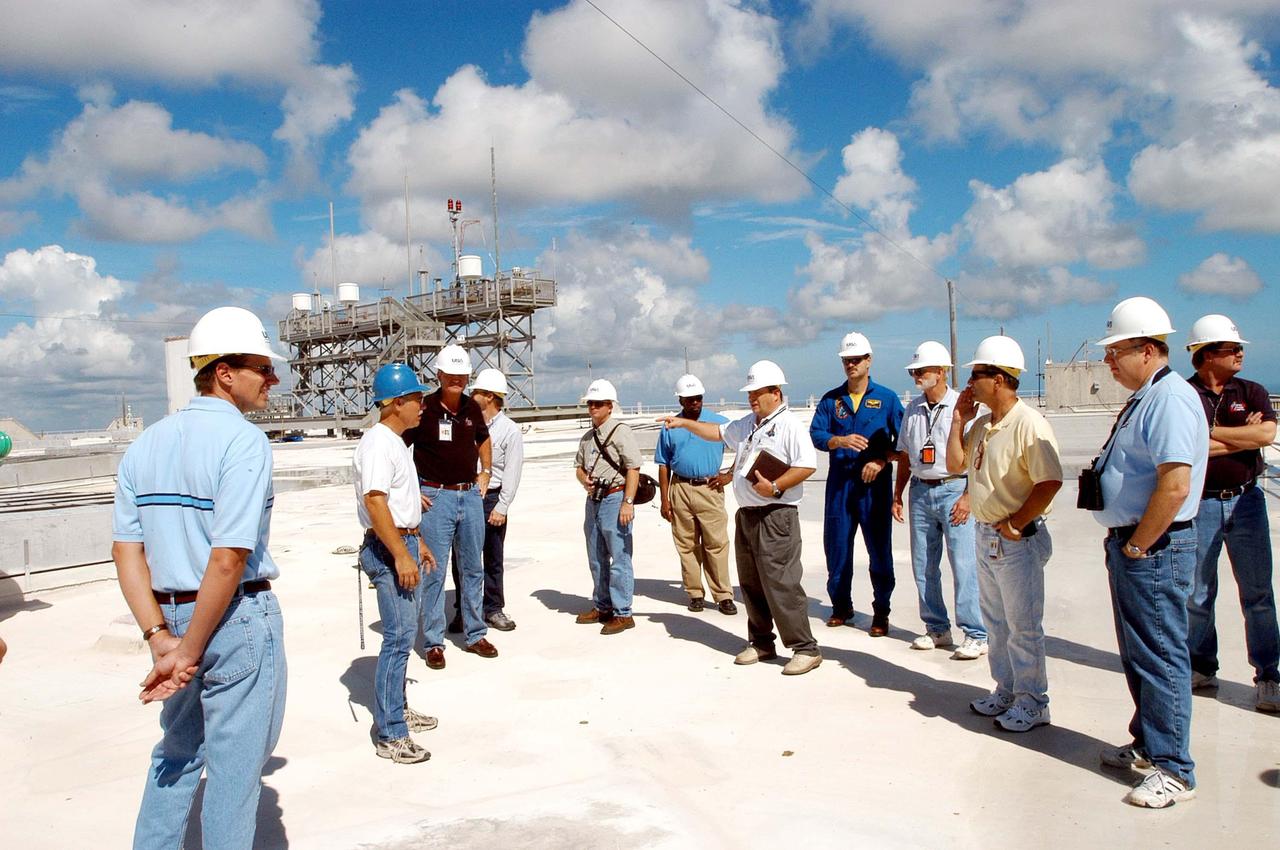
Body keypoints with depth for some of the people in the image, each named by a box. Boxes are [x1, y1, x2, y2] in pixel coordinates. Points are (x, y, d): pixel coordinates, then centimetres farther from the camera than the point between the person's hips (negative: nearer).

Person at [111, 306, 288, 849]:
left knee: (177, 751, 24)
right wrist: (190, 652, -14)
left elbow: (126, 550, 3)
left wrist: (161, 639, -1)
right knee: (235, 763, 8)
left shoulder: (146, 444, 8)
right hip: (238, 618, -7)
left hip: (172, 616, 7)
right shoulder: (243, 440, -15)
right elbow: (228, 560, -22)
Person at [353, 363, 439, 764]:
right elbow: (375, 502, -24)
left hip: (404, 543, 11)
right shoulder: (378, 443, -17)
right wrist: (401, 556, -25)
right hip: (388, 549, -11)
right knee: (398, 639, -9)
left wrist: (417, 543, 24)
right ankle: (391, 736, -3)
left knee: (404, 634, 19)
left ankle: (397, 709, 33)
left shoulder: (395, 442, 15)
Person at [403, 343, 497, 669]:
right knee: (434, 572, 0)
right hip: (436, 497, -5)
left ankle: (475, 635, 25)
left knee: (473, 569, 13)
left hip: (471, 495, 5)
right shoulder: (423, 409, -11)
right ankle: (434, 642, 11)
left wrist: (485, 472, 15)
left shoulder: (472, 408, 6)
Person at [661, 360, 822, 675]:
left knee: (781, 584, -11)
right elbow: (718, 431, 31)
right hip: (746, 515, 9)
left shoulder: (789, 425, -10)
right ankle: (761, 643, 24)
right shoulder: (747, 424, 17)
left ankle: (805, 649, -3)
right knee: (751, 584, 13)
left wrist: (775, 487, -22)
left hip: (776, 516, -9)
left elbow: (807, 465, -18)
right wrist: (684, 423, 27)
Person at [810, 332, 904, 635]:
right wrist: (840, 441, -19)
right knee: (836, 545, 7)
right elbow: (815, 434, 0)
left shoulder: (887, 398, 4)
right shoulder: (831, 399, 10)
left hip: (874, 482, -2)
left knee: (879, 548, 0)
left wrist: (881, 461, -13)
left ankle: (881, 612, 11)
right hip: (839, 481, 3)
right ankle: (841, 606, 22)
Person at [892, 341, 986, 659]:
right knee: (923, 566, 9)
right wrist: (897, 494, 14)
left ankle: (976, 635, 3)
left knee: (963, 564, -6)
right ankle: (937, 629, 22)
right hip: (920, 491, 6)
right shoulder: (913, 409, 11)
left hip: (954, 489, -6)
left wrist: (967, 497, -13)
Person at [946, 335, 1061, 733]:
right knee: (995, 621, 19)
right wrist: (959, 420, 4)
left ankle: (1032, 701, 17)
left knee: (1023, 626, 3)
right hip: (984, 534, 9)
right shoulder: (982, 423, 8)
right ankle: (1006, 690, 33)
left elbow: (1050, 482, -24)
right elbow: (955, 465, 12)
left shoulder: (1029, 425, -20)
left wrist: (1016, 524, -18)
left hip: (1018, 540, -9)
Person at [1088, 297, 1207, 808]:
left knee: (1160, 656, -2)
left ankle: (1173, 771, 8)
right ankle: (1147, 744, 33)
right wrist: (1124, 542, 16)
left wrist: (1137, 546, -18)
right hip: (1131, 545, 10)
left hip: (1154, 549, -10)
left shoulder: (1170, 399, -18)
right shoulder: (1145, 398, 14)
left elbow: (1175, 484, -27)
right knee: (1137, 653, 19)